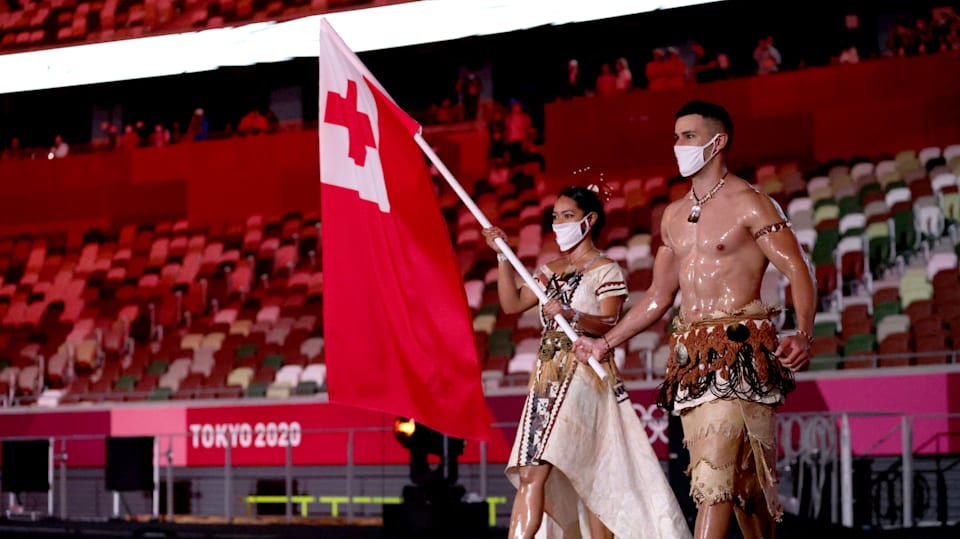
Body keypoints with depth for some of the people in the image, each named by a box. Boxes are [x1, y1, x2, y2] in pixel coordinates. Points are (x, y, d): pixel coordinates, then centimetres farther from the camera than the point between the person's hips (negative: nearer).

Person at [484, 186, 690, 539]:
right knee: (529, 474, -2)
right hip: (547, 377, 7)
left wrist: (571, 315, -29)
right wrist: (503, 256, 9)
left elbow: (609, 324, -11)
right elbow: (512, 304, 15)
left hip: (584, 375, -7)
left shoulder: (606, 270, 0)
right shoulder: (552, 270, 20)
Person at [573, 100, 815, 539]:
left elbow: (799, 273, -10)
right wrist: (605, 343, 22)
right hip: (690, 354, 7)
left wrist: (804, 336, -27)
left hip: (738, 347, -7)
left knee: (712, 475, -16)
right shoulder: (674, 215, 19)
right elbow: (659, 295, 25)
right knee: (742, 479, 9)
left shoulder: (748, 204, -4)